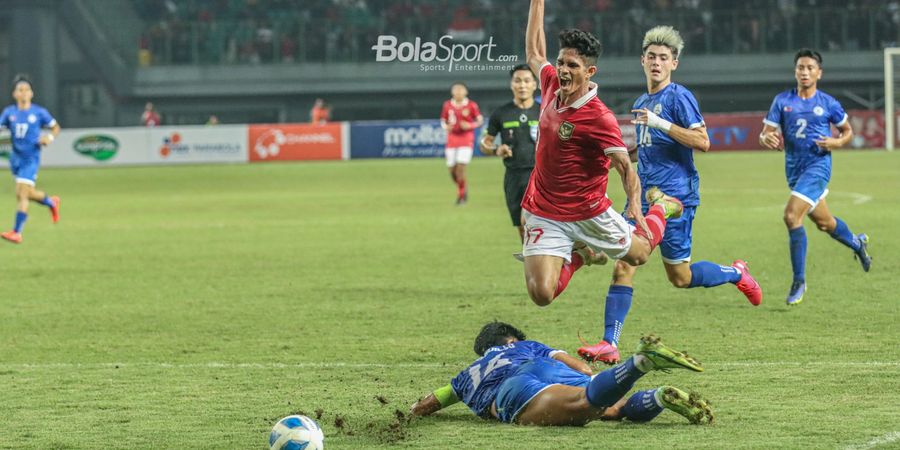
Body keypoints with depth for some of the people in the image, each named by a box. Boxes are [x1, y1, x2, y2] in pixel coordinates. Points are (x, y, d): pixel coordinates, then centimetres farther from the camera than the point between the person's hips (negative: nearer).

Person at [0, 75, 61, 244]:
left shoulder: (39, 112, -5)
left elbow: (55, 127, 7)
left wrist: (50, 137, -12)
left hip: (31, 159, -4)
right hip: (16, 158, 4)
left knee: (21, 193, -15)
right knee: (28, 193, 16)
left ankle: (17, 232, -13)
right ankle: (51, 202, 47)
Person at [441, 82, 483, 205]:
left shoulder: (471, 106, -5)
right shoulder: (447, 105, 4)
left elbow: (480, 121, 1)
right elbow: (443, 121, 14)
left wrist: (470, 126, -17)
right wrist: (446, 127, -9)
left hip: (466, 140, -3)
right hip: (452, 140, 3)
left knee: (460, 167, -14)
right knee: (452, 170, 1)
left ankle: (461, 194, 2)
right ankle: (462, 190, 28)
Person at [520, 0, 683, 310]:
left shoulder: (599, 118, -21)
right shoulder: (551, 85, -3)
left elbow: (625, 166, -22)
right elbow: (534, 53, 17)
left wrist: (634, 204, -41)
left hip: (589, 212, -4)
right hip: (544, 214, 4)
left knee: (637, 254, 19)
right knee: (541, 294, -10)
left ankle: (662, 207, 50)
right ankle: (579, 255, 23)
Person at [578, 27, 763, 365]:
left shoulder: (679, 97, -8)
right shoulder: (641, 103, 17)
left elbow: (702, 142, -19)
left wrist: (659, 122, -25)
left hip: (675, 196, -7)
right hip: (645, 196, 7)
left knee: (680, 277, 1)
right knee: (623, 267, -6)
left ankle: (736, 273, 28)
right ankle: (609, 345, -9)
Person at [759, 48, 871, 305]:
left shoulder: (828, 104, -2)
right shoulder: (783, 101, 3)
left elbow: (847, 131, 12)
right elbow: (766, 133, 0)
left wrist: (837, 142, -10)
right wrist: (767, 139, -24)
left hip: (817, 166, -5)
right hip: (794, 169, 5)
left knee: (792, 216, -22)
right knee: (824, 223, 19)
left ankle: (799, 282, -13)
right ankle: (857, 244, 52)